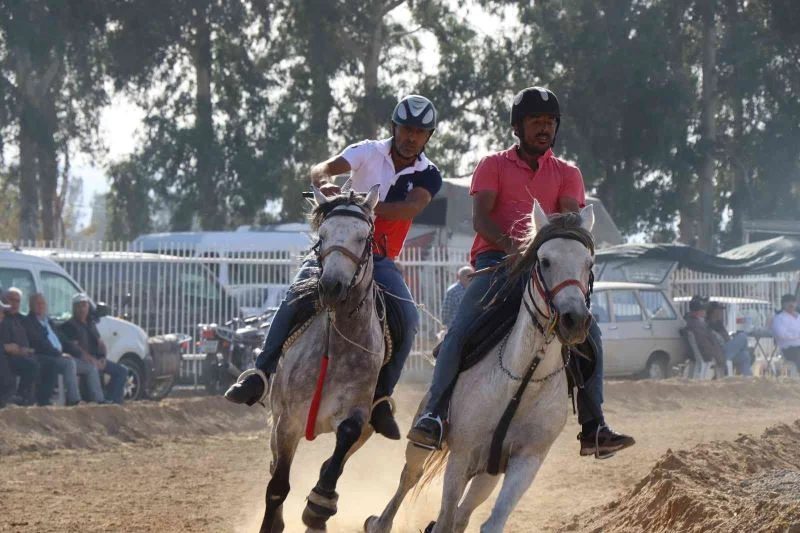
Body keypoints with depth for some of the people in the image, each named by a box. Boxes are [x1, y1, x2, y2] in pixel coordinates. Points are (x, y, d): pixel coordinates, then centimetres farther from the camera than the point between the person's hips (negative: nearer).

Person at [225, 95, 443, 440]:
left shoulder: (428, 175, 1)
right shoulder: (370, 152, 0)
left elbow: (412, 207, -21)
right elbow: (323, 168, -17)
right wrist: (324, 183, -43)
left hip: (381, 260, 1)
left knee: (408, 319, -22)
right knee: (295, 296, -26)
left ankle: (381, 398, -12)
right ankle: (261, 373, -24)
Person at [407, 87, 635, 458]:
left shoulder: (567, 174, 18)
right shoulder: (494, 166, 11)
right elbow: (480, 218, -3)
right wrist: (508, 244, -24)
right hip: (495, 258, -3)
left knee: (588, 331, -13)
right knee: (462, 329, -26)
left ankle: (593, 428, -10)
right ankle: (433, 417, -29)